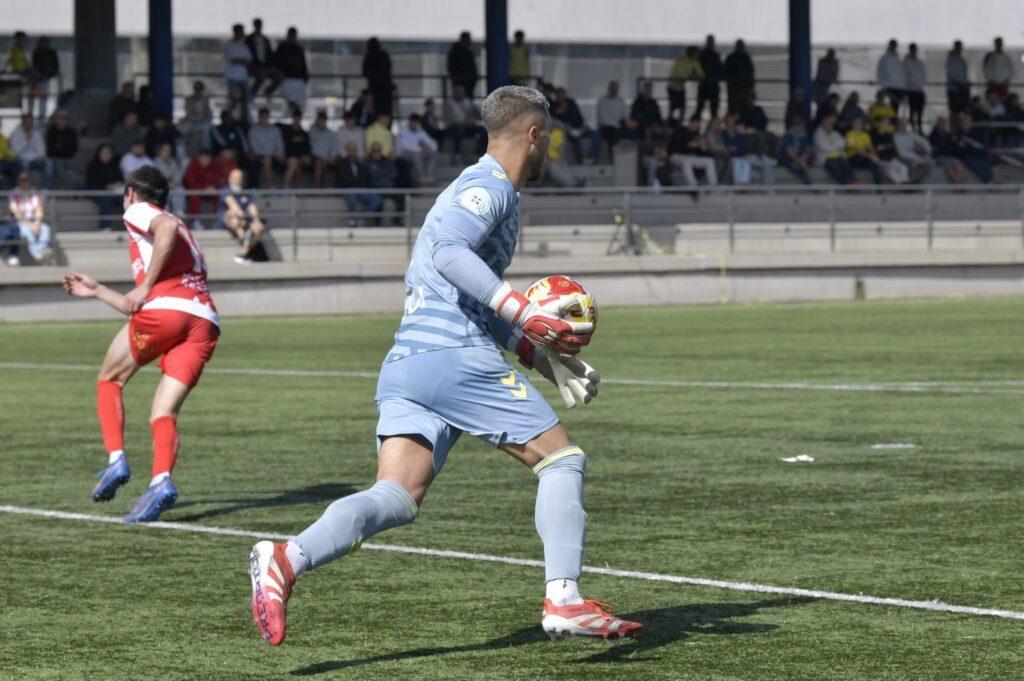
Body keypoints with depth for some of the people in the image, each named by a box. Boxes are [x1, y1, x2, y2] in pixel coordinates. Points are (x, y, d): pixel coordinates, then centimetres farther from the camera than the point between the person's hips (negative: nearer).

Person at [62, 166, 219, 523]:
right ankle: (161, 481, -26)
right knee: (163, 414, -1)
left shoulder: (138, 212, 15)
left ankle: (116, 460, 2)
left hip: (167, 307, -6)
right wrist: (98, 291, 50)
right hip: (206, 322, 6)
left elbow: (167, 228, -13)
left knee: (109, 379, 17)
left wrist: (146, 285, -9)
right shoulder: (179, 228, 38)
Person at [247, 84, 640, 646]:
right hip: (456, 356, -9)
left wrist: (544, 357, 28)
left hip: (403, 367, 9)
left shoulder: (479, 189, 30)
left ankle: (287, 559, -30)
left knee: (396, 497, -8)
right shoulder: (489, 187, -2)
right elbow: (448, 252, -21)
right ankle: (563, 600, -5)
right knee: (561, 458, 3)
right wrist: (524, 312, -24)